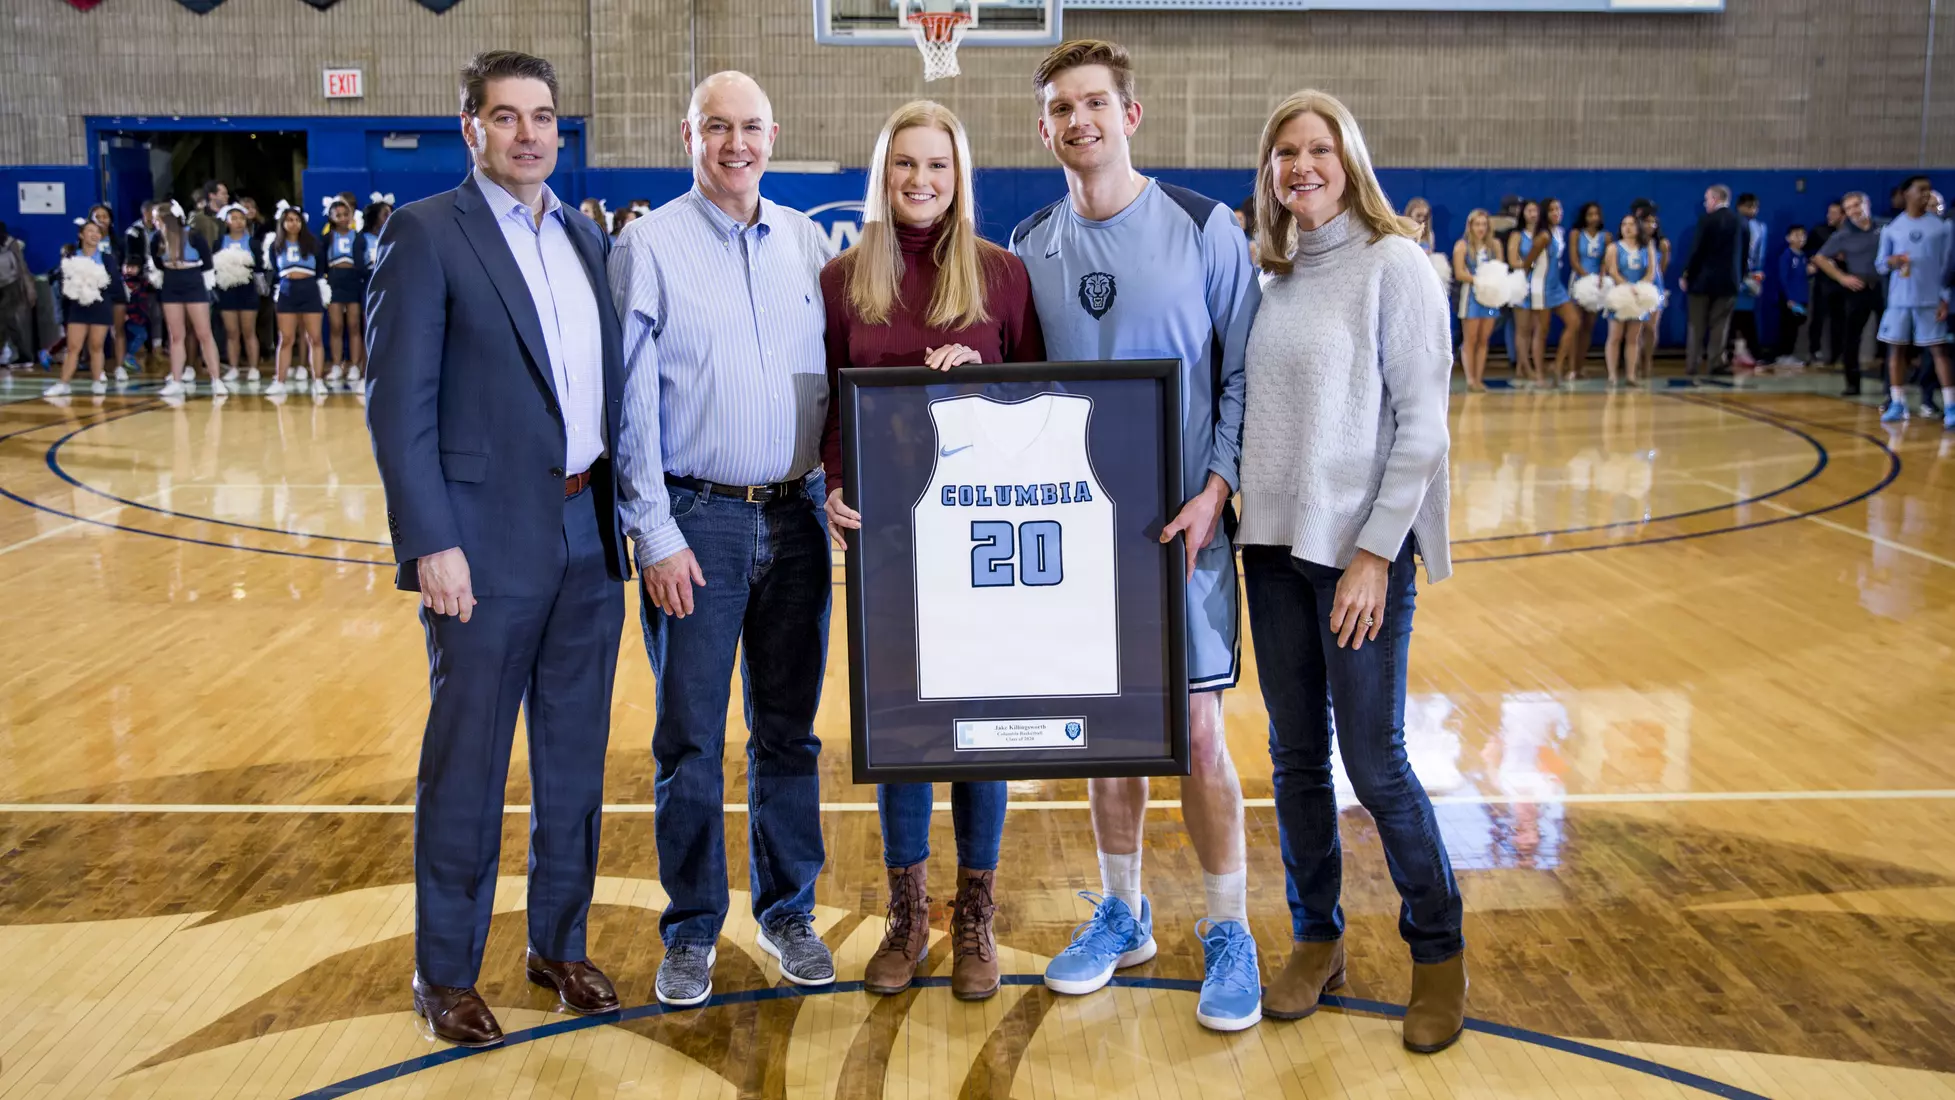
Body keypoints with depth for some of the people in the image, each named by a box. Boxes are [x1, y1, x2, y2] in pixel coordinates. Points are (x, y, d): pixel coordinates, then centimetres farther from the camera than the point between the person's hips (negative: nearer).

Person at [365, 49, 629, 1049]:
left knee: (576, 759, 14)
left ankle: (559, 944, 29)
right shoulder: (426, 233, -5)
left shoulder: (588, 238, 13)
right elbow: (399, 402, -10)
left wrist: (629, 515, 9)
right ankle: (445, 975, 19)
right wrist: (430, 543, -16)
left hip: (591, 535, 6)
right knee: (465, 767, 4)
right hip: (488, 541, -6)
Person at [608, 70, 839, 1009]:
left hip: (796, 516, 4)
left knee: (789, 731, 11)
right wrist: (656, 534, -9)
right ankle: (691, 931, 17)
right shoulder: (648, 245, -3)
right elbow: (630, 401, -5)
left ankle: (788, 912, 25)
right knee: (690, 739, 3)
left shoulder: (806, 241, 8)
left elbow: (835, 375, 13)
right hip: (696, 517, -3)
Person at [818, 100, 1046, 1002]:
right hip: (885, 524, 1)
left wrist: (980, 371, -13)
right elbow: (829, 402, 5)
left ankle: (975, 916, 19)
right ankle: (907, 911, 22)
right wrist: (836, 487, -11)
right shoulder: (843, 279, 5)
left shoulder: (1001, 274, 2)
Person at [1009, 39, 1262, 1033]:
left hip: (1181, 521, -3)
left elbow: (1245, 373, -3)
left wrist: (1215, 492, -14)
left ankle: (1227, 932, 14)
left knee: (1195, 729, -2)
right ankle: (1122, 914, 27)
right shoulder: (1031, 247, 6)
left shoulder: (1205, 229, -3)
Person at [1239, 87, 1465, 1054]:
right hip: (1274, 543, 5)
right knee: (1296, 757, 11)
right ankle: (1316, 938, 27)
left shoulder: (1393, 265, -7)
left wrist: (1376, 552, -15)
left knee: (1374, 763, -1)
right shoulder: (1268, 275, 10)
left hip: (1360, 549, -5)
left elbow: (1421, 424, -11)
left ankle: (1438, 949, 19)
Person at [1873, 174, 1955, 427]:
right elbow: (1879, 264, 8)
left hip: (1930, 300, -2)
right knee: (1896, 348, 5)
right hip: (1899, 300, 2)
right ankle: (1897, 404, 15)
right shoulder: (1892, 228, 5)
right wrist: (1890, 262, -16)